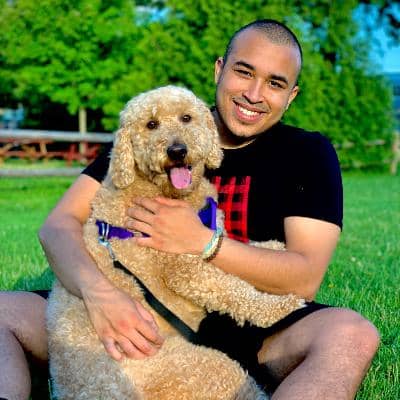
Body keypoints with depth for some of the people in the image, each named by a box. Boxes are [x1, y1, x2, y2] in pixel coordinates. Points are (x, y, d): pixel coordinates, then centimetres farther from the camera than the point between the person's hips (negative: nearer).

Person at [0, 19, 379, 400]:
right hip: (144, 321, 2)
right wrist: (97, 290, -26)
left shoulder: (308, 154, 0)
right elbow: (59, 224, -4)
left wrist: (200, 241, -23)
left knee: (351, 335, -31)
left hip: (250, 332, -1)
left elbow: (305, 278, -10)